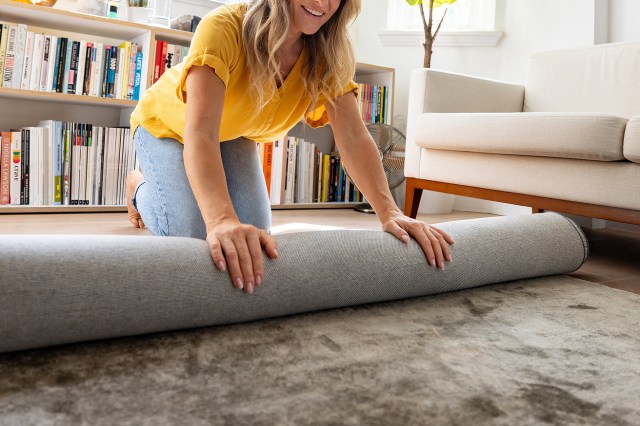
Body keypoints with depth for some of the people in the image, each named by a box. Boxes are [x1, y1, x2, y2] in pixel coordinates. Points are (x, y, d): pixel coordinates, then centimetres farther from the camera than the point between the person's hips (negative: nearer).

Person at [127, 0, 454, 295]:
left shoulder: (328, 54, -20)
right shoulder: (224, 27, -37)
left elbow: (354, 137, -28)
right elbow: (200, 132, -48)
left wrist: (389, 212, -41)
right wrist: (221, 219, -63)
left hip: (233, 136, 4)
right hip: (168, 127, -4)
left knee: (253, 232, -11)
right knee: (192, 235, -20)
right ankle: (140, 186, 14)